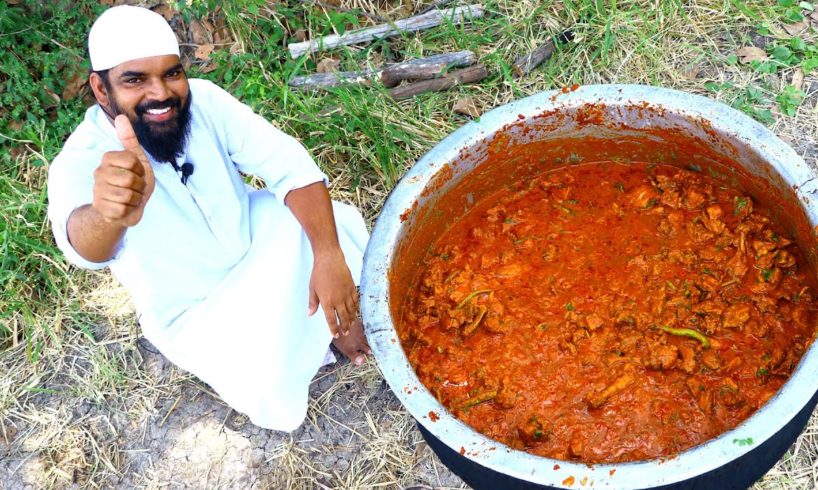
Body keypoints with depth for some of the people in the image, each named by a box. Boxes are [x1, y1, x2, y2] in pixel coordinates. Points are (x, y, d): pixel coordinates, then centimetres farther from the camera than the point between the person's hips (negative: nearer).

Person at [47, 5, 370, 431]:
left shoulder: (203, 100, -17)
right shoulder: (79, 163, -27)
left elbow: (291, 166, -22)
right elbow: (80, 237, -49)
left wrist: (328, 255, -37)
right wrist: (108, 215, -75)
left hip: (255, 239, 4)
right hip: (196, 312, -3)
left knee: (338, 224, -22)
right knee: (278, 402, -24)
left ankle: (336, 316, 6)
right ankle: (317, 330, 8)